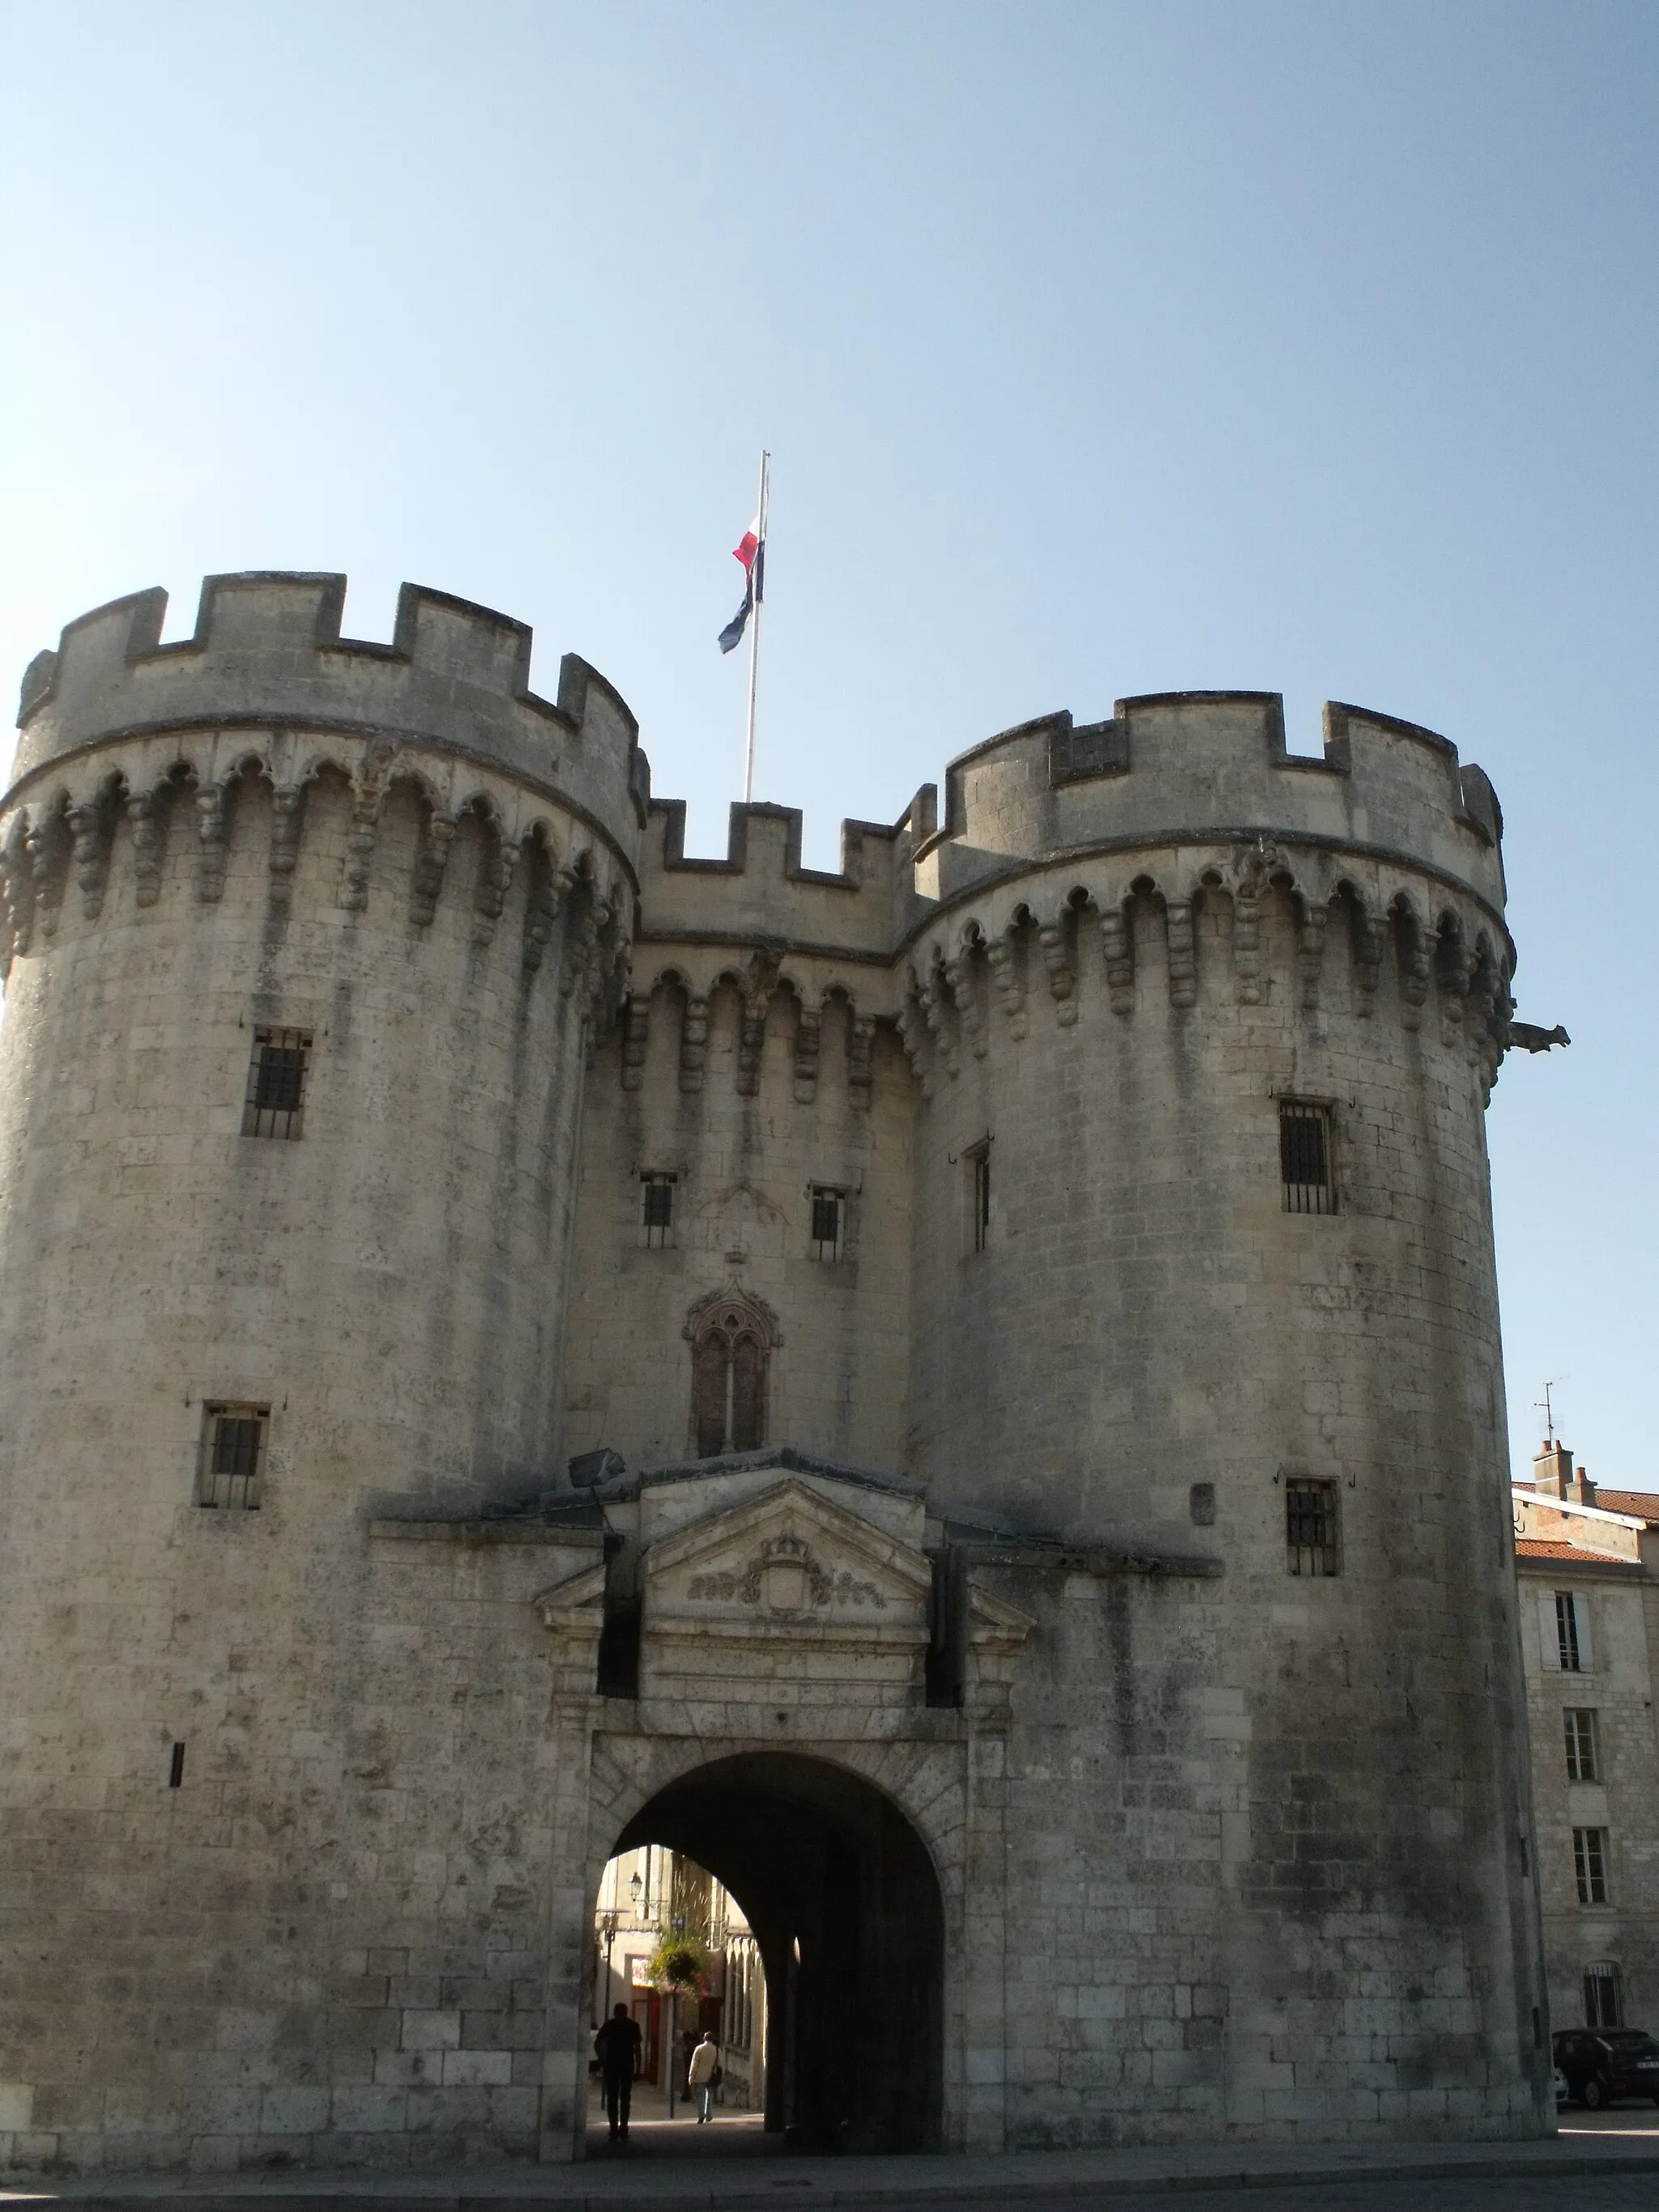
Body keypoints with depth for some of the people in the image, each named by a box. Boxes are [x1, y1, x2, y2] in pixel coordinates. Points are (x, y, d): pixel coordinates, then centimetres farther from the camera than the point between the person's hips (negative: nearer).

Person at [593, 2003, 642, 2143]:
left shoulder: (609, 2025, 5)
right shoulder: (633, 2025, 5)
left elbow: (597, 2043, -1)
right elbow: (637, 2047, -1)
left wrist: (602, 2060, 7)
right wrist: (638, 2067, 1)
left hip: (611, 2065, 0)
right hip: (628, 2066, 0)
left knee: (612, 2098, 5)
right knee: (625, 2098, 11)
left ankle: (614, 2129, -3)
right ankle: (623, 2129, 3)